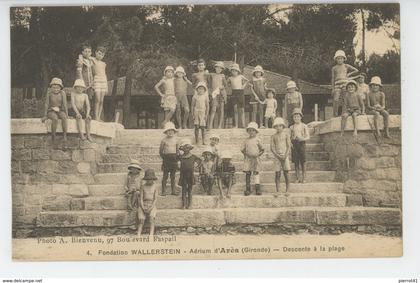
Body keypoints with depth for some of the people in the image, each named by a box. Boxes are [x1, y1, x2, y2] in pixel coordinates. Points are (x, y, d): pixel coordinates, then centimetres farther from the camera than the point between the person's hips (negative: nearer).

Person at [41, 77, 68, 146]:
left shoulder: (62, 93, -6)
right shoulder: (49, 93, -8)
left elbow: (64, 104, -7)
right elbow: (46, 104, -8)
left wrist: (66, 114, -19)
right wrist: (45, 116, -14)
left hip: (60, 111, 1)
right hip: (51, 111, -1)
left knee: (64, 117, -34)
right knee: (55, 119, -35)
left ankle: (65, 136, -34)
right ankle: (53, 138, -27)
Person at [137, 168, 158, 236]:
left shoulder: (155, 186, 4)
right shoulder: (143, 186, 6)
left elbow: (155, 198, 0)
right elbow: (141, 198, 3)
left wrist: (151, 208, -13)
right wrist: (143, 208, -11)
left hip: (152, 205, -1)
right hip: (144, 204, 1)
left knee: (152, 218, -27)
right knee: (141, 220, -19)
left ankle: (151, 236, -36)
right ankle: (138, 236, -27)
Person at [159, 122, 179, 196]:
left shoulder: (175, 140, 9)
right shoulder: (164, 140, -1)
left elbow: (177, 149, 17)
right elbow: (160, 151, 3)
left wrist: (177, 156, 3)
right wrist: (163, 157, -6)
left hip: (174, 159, 3)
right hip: (166, 158, -3)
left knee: (173, 176, 7)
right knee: (165, 175, -2)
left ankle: (173, 190, 12)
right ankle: (163, 191, 2)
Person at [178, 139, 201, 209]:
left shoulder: (193, 157, 3)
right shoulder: (181, 157, 2)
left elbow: (199, 160, 19)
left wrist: (196, 164, 7)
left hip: (190, 175, 0)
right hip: (183, 175, 0)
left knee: (190, 190, 3)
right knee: (184, 190, 1)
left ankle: (189, 205, 8)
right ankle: (184, 204, 4)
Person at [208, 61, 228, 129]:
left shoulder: (222, 76, 10)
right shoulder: (212, 75, 10)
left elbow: (225, 85, 10)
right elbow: (210, 85, 16)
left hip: (222, 93, 1)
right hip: (214, 93, -1)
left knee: (221, 109, 1)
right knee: (213, 109, -13)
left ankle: (220, 125, 6)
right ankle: (210, 125, -19)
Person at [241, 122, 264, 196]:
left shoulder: (257, 140, 3)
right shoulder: (246, 140, 8)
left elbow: (262, 149, 8)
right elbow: (242, 149, 11)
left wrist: (258, 154, -7)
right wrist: (246, 154, -7)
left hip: (255, 159, -2)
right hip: (248, 159, 2)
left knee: (256, 173, -5)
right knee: (247, 173, 2)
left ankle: (258, 189, -5)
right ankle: (248, 189, 7)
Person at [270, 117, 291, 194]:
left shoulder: (286, 134, 3)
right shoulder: (273, 136, 5)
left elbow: (289, 146, 0)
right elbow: (272, 147, 1)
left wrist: (285, 155, -11)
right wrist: (278, 155, -11)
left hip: (285, 156, -1)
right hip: (277, 156, 1)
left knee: (286, 173, -2)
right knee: (277, 174, -1)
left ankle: (287, 190, 4)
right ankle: (277, 190, 4)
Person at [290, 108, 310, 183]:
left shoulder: (304, 126, 5)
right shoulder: (292, 127, 12)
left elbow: (308, 137, 1)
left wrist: (303, 139, -19)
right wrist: (290, 142, -6)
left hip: (302, 143, -2)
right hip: (294, 144, 2)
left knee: (302, 162, -5)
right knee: (296, 162, 2)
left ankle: (303, 178, 1)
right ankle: (297, 178, 7)